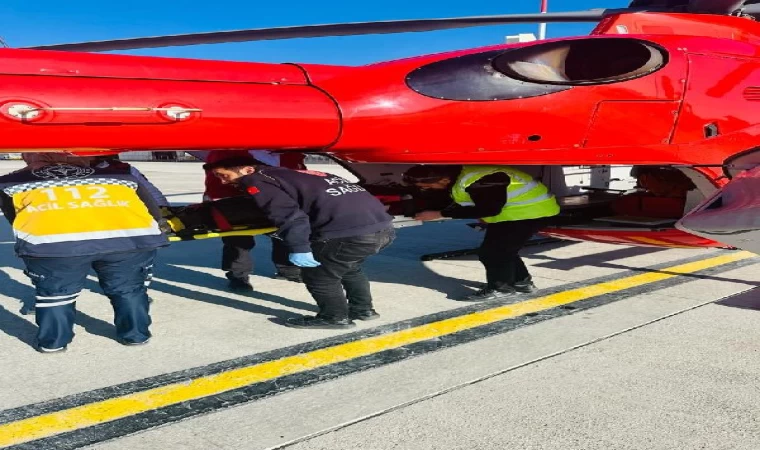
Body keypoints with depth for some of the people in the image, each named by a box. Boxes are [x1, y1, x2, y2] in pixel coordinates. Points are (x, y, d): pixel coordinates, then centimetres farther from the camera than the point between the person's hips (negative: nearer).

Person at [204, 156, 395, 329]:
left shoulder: (258, 182, 1)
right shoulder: (290, 174, 27)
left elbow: (289, 215, -13)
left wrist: (298, 248, -14)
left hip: (352, 233, -9)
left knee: (317, 274, 12)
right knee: (348, 269, 32)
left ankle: (335, 317, 22)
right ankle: (363, 309, 40)